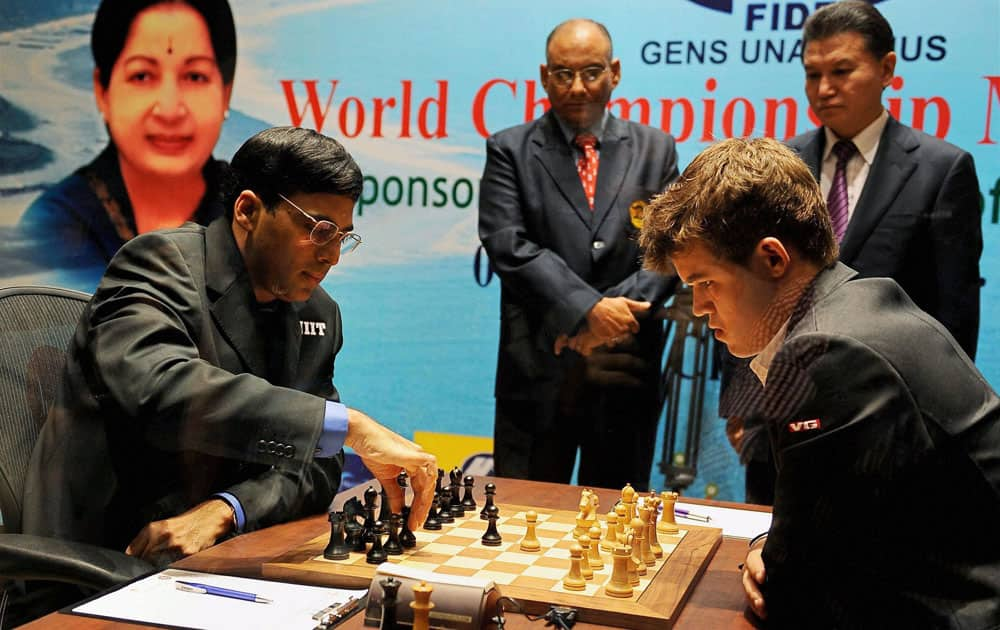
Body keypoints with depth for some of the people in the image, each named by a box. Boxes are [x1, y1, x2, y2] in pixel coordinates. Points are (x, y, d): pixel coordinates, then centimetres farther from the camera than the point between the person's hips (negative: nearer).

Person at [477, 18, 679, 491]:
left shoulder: (654, 150, 8)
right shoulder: (510, 150, 2)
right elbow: (508, 245, -10)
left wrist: (620, 310, -14)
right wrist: (590, 308, -17)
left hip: (626, 366, 2)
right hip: (539, 369, -1)